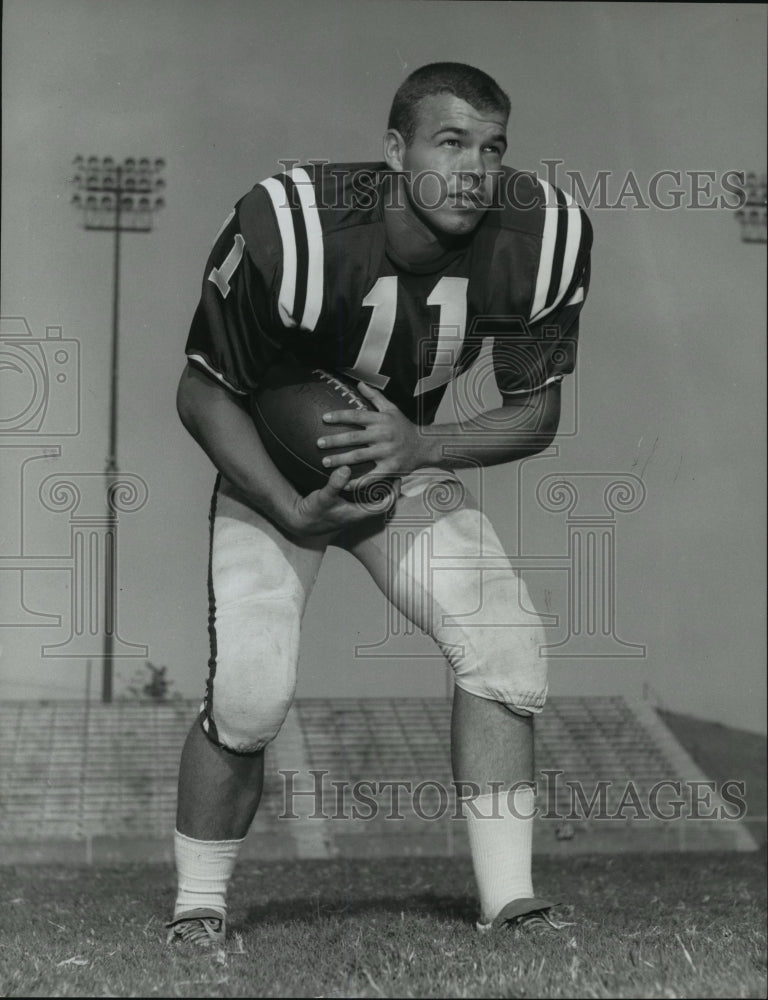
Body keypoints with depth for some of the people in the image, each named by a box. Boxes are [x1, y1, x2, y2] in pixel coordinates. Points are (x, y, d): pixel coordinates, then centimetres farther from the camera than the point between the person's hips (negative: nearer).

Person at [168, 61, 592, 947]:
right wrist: (296, 515, -27)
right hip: (274, 468, -3)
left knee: (505, 646, -16)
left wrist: (418, 447, -25)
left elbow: (535, 415, -7)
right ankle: (196, 911, 4)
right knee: (250, 693, -19)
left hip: (411, 459, 4)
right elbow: (203, 394, -17)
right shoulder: (287, 230, -32)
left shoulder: (541, 238, -21)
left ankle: (510, 907, -5)